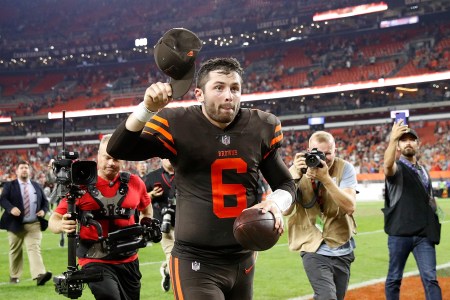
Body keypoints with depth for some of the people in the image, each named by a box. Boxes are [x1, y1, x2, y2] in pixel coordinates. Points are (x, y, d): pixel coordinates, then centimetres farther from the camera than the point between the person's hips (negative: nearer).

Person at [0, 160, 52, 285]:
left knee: (34, 248, -14)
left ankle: (39, 275, -28)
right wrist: (11, 208, -27)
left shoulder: (36, 186, 16)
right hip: (15, 224, -1)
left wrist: (43, 210, -1)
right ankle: (14, 276, 24)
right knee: (15, 251, 9)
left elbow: (45, 201, 20)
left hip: (34, 225, 1)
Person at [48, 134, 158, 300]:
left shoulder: (134, 183, 1)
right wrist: (62, 225, -32)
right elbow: (54, 220, -10)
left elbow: (146, 208, 23)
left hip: (129, 261, 5)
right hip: (96, 262, -4)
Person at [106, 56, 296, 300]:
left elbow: (285, 183, 13)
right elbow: (118, 150, -16)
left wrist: (275, 203, -10)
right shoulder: (178, 125, -8)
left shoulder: (260, 128, 3)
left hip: (243, 261, 5)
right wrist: (147, 108, -30)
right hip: (195, 263, -5)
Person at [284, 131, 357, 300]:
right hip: (313, 249, -2)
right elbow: (285, 210, -16)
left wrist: (326, 178, -27)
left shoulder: (344, 169, -6)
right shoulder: (296, 171, -5)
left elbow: (350, 207, -18)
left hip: (342, 250, 2)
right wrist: (295, 177, -27)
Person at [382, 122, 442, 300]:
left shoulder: (424, 170, 17)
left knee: (430, 278, -3)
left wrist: (433, 206, 6)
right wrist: (392, 140, -45)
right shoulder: (397, 168, -2)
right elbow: (388, 165, -29)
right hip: (399, 233, -4)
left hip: (424, 234, 4)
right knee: (394, 278, 6)